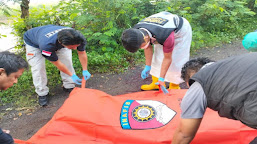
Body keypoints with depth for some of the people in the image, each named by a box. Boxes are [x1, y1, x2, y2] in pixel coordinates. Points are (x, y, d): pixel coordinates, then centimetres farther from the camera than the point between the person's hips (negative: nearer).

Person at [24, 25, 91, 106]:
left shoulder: (76, 37, -35)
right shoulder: (47, 45, -46)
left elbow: (82, 53, -16)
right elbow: (57, 63, -30)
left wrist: (85, 70, -16)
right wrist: (72, 75, -23)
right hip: (33, 42, -4)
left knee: (67, 60, -9)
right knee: (38, 67, -13)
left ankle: (69, 86, 8)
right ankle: (42, 93, 6)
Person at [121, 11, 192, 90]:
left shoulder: (165, 37, -46)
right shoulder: (137, 31, -25)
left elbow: (167, 58, -30)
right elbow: (148, 48, -8)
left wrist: (161, 79, -23)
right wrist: (147, 67, -3)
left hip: (181, 30, -6)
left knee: (176, 61, -10)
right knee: (157, 57, 4)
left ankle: (174, 87, 6)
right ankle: (156, 83, 17)